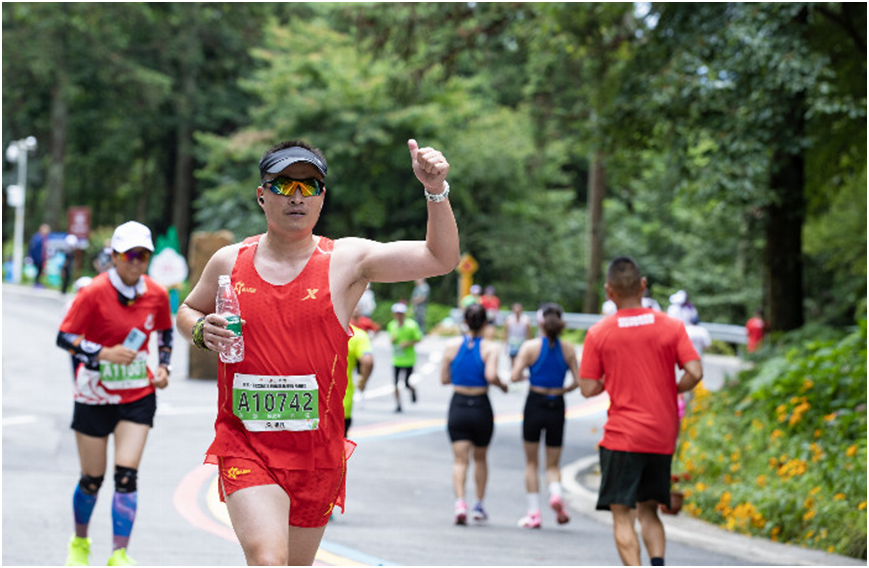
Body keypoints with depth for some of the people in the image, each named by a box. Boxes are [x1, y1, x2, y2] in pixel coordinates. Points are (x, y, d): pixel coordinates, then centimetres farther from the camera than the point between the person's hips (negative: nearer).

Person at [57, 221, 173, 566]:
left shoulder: (157, 295, -2)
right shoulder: (94, 293, -15)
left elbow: (165, 332, 17)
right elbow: (64, 338, -13)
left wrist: (164, 367, 3)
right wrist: (105, 353, -25)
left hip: (138, 396, 2)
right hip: (95, 396, -2)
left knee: (127, 476, -11)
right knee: (92, 479, 8)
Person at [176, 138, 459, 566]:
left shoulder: (348, 260, -1)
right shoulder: (229, 262, 4)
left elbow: (441, 259, -7)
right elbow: (187, 311, 22)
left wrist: (436, 192, -21)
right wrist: (200, 331, -1)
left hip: (317, 451, 1)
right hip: (245, 447, -1)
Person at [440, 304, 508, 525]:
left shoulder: (452, 346, -1)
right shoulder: (490, 348, -8)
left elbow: (444, 379, 2)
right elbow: (491, 375, -22)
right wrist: (502, 385, -2)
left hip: (458, 407, 1)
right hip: (481, 407, -1)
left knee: (460, 459, -1)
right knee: (480, 458, 19)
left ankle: (460, 502, -22)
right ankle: (479, 505, 25)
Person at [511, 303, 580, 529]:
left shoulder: (530, 346, -7)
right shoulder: (568, 349, 0)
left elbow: (515, 376, -13)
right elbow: (578, 381, -2)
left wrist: (527, 376, 8)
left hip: (535, 402, -2)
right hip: (557, 407, 2)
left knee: (531, 463, 12)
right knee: (553, 464, 13)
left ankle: (533, 512, 8)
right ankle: (556, 493, -17)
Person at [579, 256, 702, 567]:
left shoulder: (598, 333, -4)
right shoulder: (671, 326, 1)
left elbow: (588, 389, -4)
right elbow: (695, 372, -7)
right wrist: (671, 390, 11)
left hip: (622, 437, -3)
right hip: (663, 437, 3)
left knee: (622, 515, -1)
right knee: (648, 510, 18)